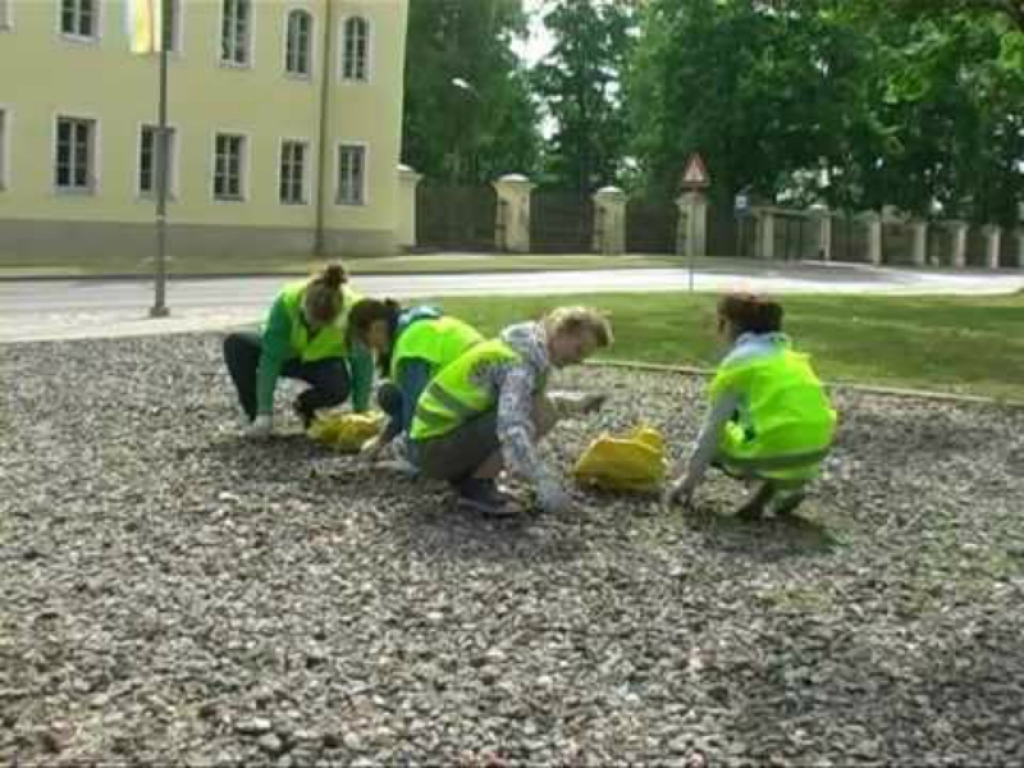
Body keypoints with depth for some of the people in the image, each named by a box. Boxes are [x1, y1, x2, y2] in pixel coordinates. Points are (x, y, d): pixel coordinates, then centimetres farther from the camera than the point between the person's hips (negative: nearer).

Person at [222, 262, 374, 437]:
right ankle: (259, 417, -12)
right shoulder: (287, 300, -32)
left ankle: (304, 406, 0)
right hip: (288, 353, 1)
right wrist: (264, 412, -34)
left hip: (325, 361, -1)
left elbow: (362, 362, -23)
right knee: (235, 344, -26)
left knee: (340, 386, -36)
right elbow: (271, 357, -30)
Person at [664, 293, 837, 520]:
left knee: (713, 444, 18)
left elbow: (714, 427, -2)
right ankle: (792, 481, 12)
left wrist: (690, 479, 7)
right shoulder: (787, 353, 21)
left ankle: (771, 485, -3)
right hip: (818, 449, 7)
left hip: (780, 453, -7)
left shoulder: (740, 360, -1)